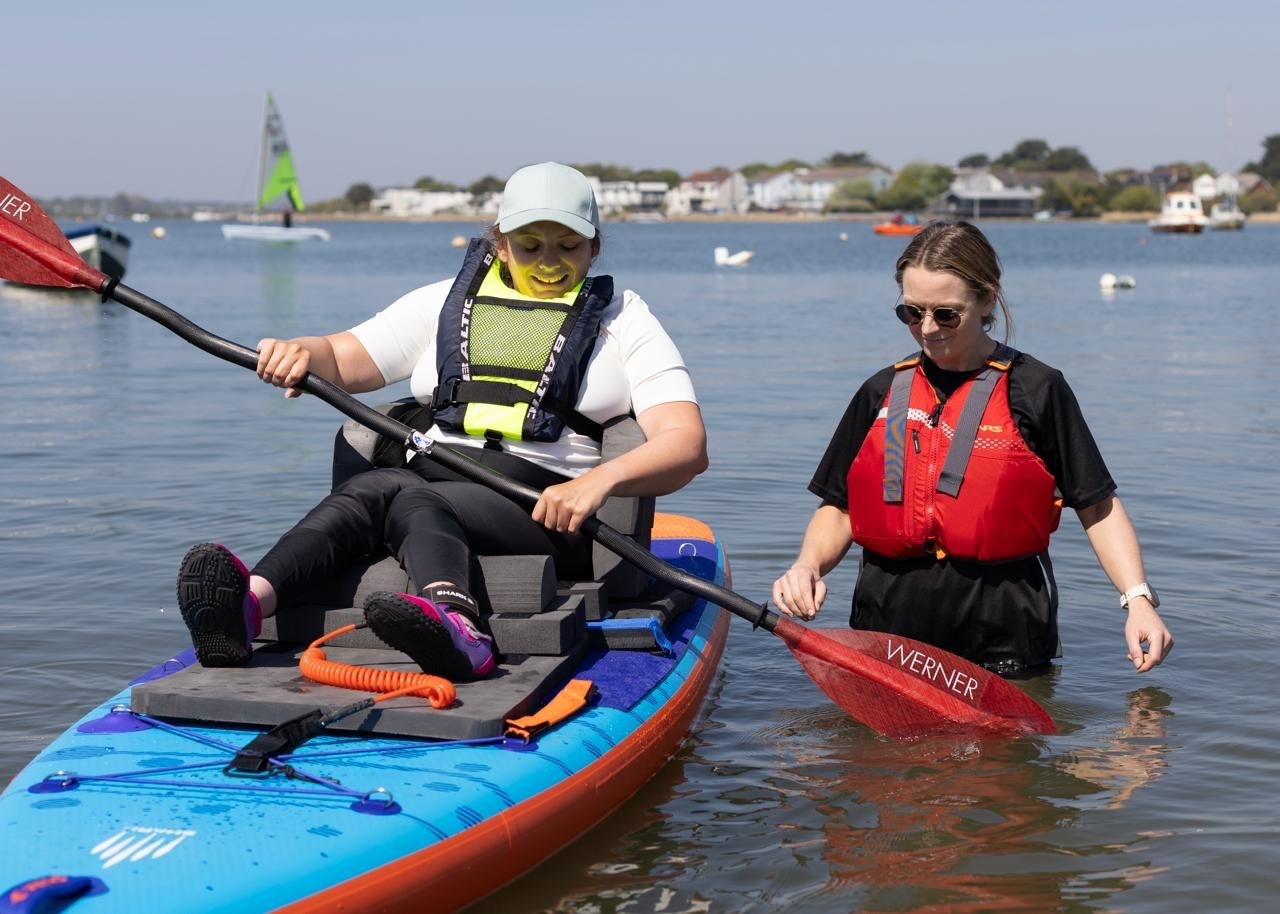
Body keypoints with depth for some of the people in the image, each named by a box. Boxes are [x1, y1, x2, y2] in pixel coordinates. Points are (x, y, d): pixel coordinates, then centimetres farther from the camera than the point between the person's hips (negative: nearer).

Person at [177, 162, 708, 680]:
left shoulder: (622, 321, 12)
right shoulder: (449, 302, 22)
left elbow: (688, 445, -3)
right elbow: (339, 362, 17)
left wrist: (600, 480, -24)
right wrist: (301, 353, -10)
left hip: (553, 511, -4)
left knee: (412, 501, -35)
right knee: (370, 487, -31)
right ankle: (250, 602, -60)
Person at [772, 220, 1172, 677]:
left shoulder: (1036, 391, -1)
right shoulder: (883, 394, 9)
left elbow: (1097, 506, 1)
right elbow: (839, 507, 13)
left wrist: (1138, 599, -11)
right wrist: (808, 566, -7)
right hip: (887, 633, 3)